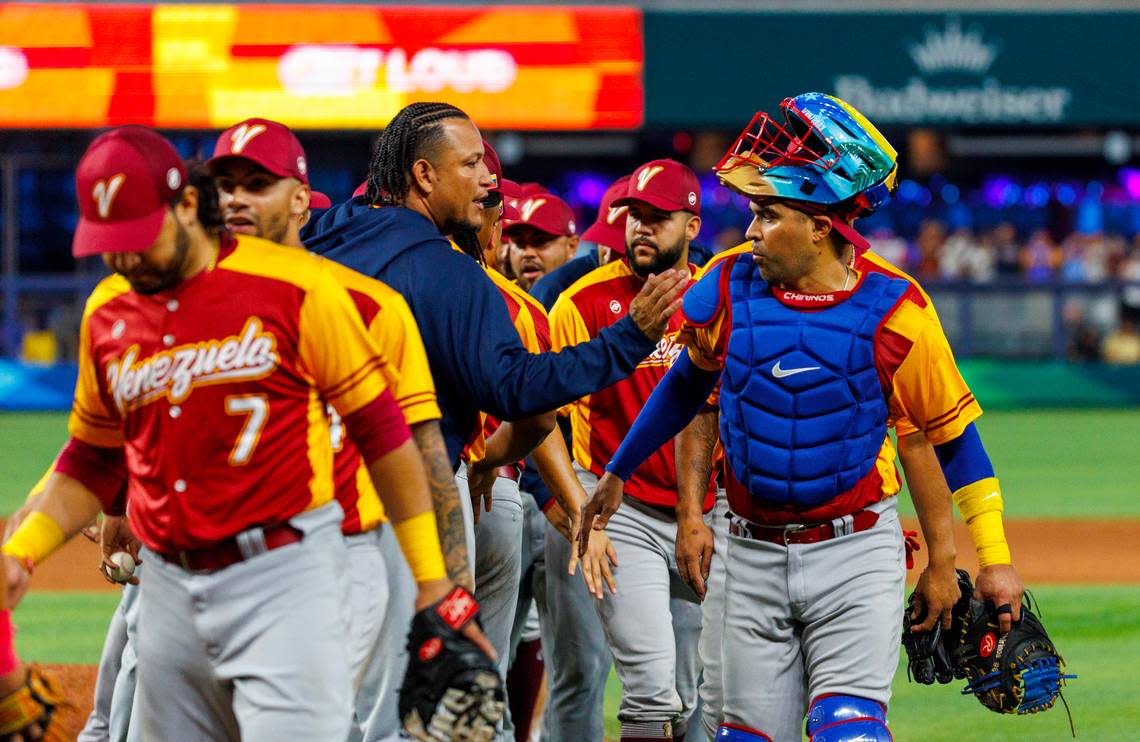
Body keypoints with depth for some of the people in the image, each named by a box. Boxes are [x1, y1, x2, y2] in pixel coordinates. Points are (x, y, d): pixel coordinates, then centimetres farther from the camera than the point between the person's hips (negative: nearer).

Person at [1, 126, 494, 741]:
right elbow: (94, 462, 22)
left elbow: (381, 432, -3)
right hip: (169, 591, 6)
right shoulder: (107, 315, 11)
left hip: (285, 579, -6)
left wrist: (433, 585, -3)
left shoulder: (294, 286, -6)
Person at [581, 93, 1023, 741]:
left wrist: (994, 560, -2)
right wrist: (616, 475, 24)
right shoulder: (728, 289, -3)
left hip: (856, 553, -3)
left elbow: (952, 433, -2)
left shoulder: (893, 311, -11)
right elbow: (688, 384, 17)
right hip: (755, 558, 3)